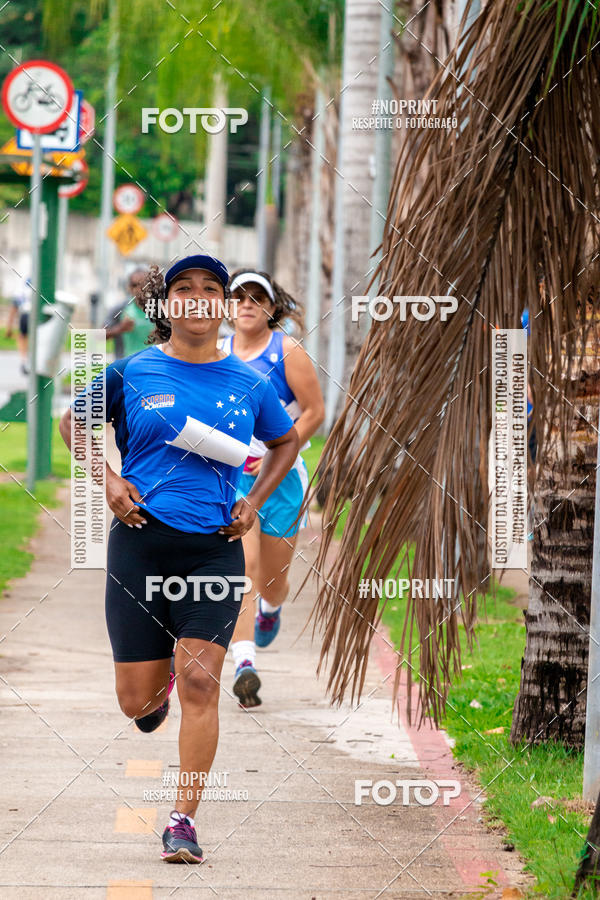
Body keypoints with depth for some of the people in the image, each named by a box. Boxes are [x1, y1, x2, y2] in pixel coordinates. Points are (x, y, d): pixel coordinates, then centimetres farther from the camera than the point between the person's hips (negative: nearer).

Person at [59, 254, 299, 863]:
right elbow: (75, 423, 15)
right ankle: (159, 680, 41)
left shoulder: (250, 384, 5)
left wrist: (254, 502, 9)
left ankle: (183, 822, -5)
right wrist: (108, 480, -1)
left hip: (215, 547, 0)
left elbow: (286, 441, 23)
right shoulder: (132, 372, 0)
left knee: (199, 684, -12)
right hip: (141, 540, 0)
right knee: (137, 700, 2)